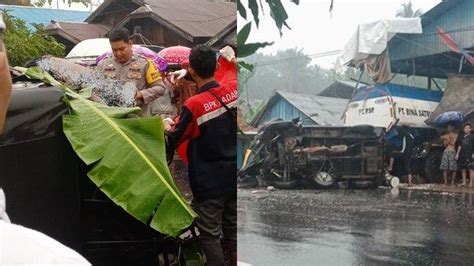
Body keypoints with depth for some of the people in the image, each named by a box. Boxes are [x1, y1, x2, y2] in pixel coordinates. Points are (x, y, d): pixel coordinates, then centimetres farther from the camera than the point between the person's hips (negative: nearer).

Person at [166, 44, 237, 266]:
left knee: (210, 234, 7)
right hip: (234, 178, 6)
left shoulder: (194, 105, -23)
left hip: (209, 182, -6)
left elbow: (172, 141, -9)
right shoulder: (233, 89, -8)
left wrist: (168, 129, 10)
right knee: (233, 230, 20)